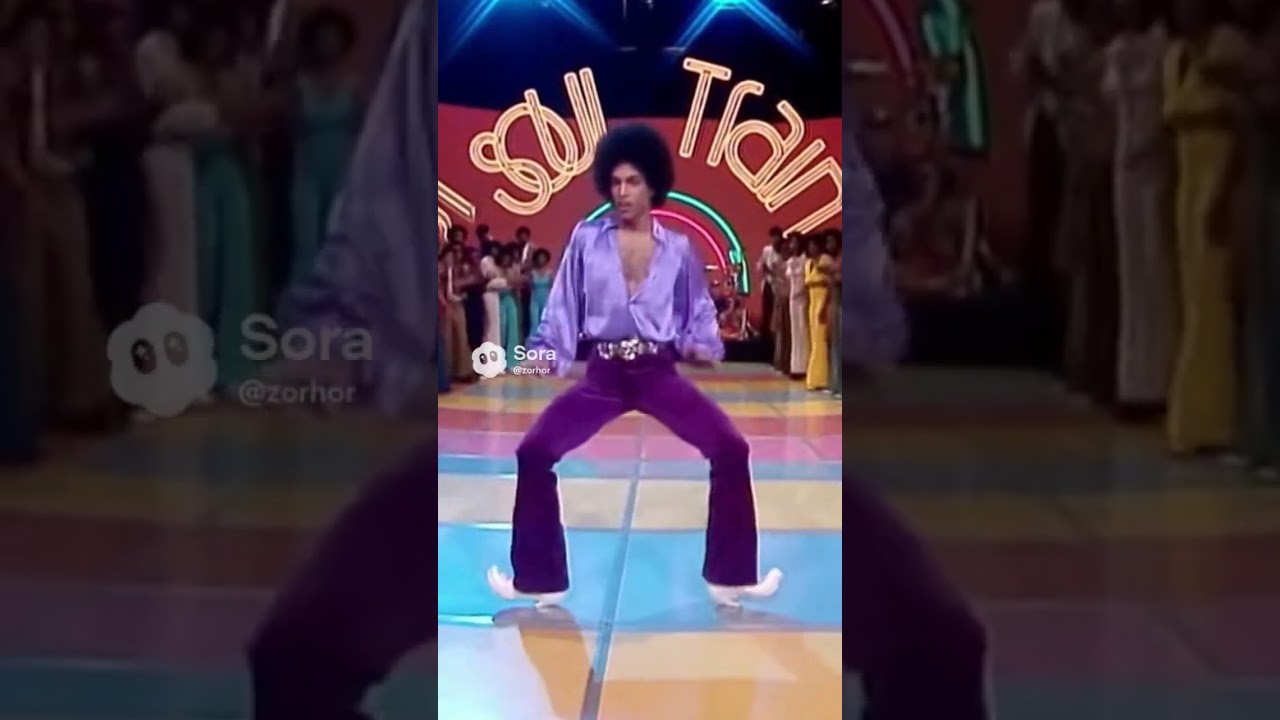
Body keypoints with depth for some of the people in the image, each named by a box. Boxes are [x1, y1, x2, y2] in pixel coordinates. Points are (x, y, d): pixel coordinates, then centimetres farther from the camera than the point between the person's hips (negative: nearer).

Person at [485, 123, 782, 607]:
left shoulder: (678, 250, 6)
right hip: (604, 375, 0)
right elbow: (563, 313, 5)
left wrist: (703, 347, -13)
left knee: (732, 449, -17)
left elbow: (698, 317, 8)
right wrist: (542, 355, -10)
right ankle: (539, 579, 1)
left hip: (659, 374, 0)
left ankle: (730, 577, -4)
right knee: (533, 452, -14)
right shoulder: (586, 240, 4)